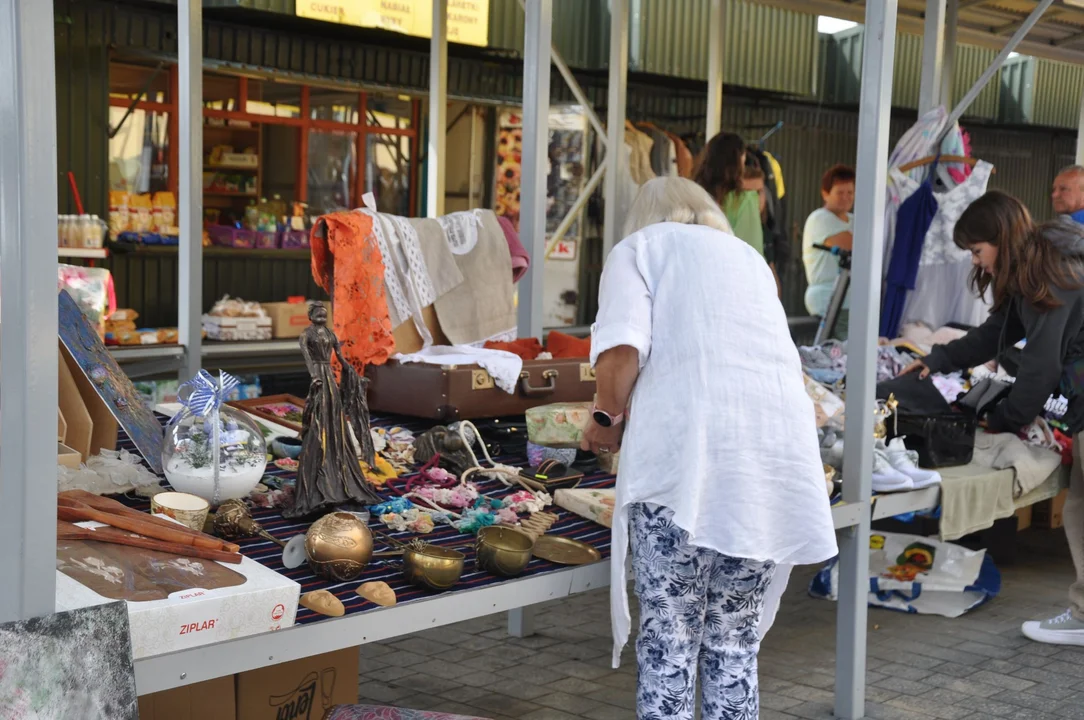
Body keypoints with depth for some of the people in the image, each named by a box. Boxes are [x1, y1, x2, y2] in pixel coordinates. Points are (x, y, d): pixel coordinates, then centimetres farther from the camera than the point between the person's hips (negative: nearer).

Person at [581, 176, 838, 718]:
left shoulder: (640, 247, 12)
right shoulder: (748, 256, 28)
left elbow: (621, 351, -6)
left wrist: (607, 418, 11)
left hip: (687, 455, -4)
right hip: (775, 458, 5)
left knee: (668, 643, 1)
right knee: (735, 642, 12)